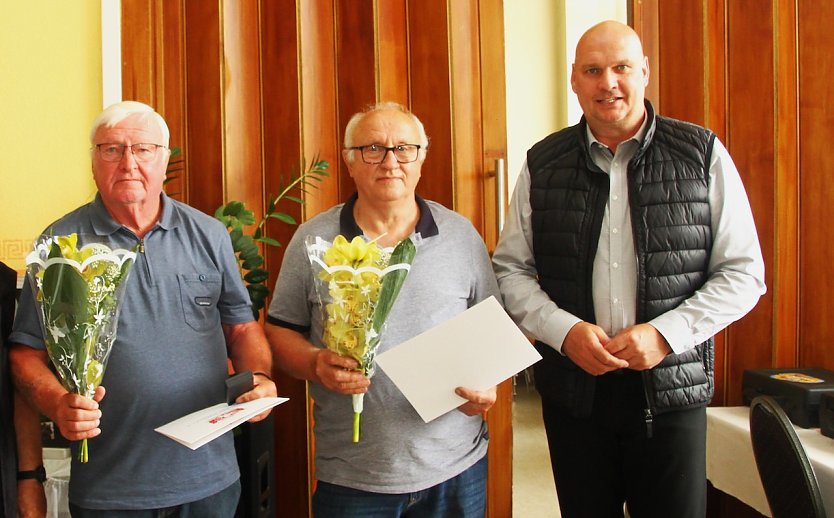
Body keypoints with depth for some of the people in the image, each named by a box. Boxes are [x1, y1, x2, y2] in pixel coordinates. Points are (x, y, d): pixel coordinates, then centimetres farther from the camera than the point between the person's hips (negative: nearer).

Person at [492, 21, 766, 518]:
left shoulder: (702, 155, -1)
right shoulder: (543, 165, 3)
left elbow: (743, 273, -1)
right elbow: (511, 270, 5)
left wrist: (666, 334, -13)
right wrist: (565, 331, -11)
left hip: (672, 388, -1)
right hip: (573, 389, 2)